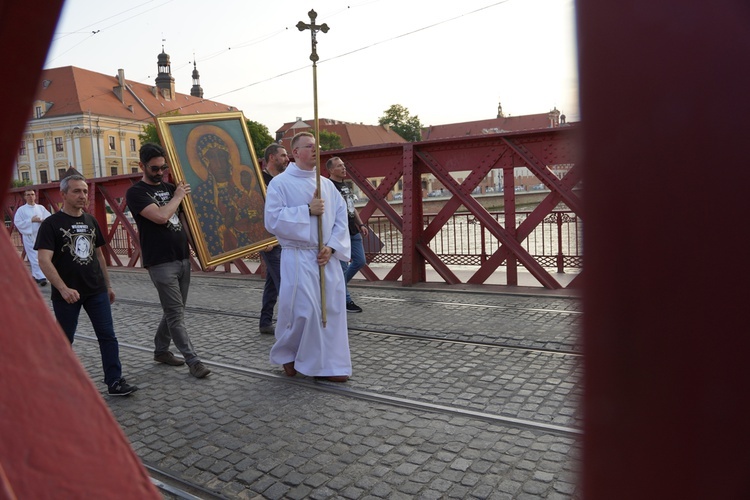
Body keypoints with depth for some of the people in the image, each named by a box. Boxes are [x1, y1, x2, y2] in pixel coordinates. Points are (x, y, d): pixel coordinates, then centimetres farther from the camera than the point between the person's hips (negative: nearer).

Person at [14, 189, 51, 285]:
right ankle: (40, 277, -9)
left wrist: (43, 221, -15)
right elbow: (17, 223, -7)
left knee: (41, 256, 7)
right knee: (34, 258, -7)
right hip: (29, 236, -3)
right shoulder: (21, 210, -1)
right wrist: (31, 220, -14)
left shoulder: (41, 208, 8)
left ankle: (35, 275, 22)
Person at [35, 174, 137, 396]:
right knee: (64, 340, 11)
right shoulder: (51, 224, -8)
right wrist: (63, 288, -29)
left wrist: (108, 285, 17)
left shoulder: (91, 221, 8)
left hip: (97, 292, 4)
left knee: (108, 336, 0)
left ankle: (115, 382, 5)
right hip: (66, 295, -4)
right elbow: (44, 260, -17)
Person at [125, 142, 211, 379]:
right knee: (176, 314, -5)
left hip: (183, 259, 7)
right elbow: (161, 216, -21)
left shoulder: (169, 187, 14)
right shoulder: (136, 193, -6)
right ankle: (193, 361, -1)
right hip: (161, 262, -7)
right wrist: (178, 196, -7)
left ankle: (161, 350, 30)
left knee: (174, 311, 14)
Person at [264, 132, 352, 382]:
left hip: (327, 257, 5)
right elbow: (273, 219, -13)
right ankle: (285, 354, 22)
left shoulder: (326, 184, 11)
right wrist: (307, 210, -16)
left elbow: (341, 217, 7)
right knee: (303, 311, -6)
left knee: (332, 310, 3)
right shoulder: (280, 183, -3)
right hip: (298, 257, -5)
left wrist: (332, 246, -6)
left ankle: (329, 365, 16)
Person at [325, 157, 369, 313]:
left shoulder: (345, 186, 17)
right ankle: (346, 301, 10)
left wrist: (361, 225, 17)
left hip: (353, 232, 9)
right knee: (343, 267, -1)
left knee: (360, 262, 13)